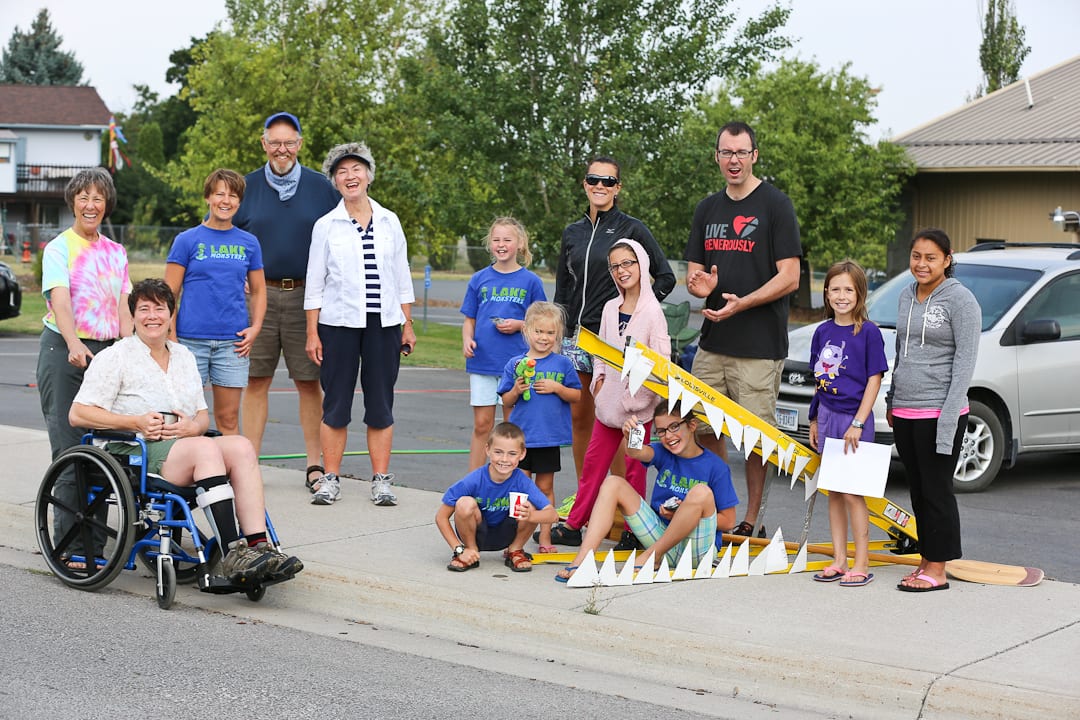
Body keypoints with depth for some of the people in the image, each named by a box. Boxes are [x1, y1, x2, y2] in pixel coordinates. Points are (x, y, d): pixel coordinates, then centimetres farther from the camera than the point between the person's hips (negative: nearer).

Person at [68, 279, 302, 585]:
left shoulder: (184, 356, 22)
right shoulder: (115, 357, 4)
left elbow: (203, 416, 23)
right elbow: (78, 414, -3)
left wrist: (192, 427, -3)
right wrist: (136, 423, -13)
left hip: (184, 444, 6)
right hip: (136, 454, -6)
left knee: (241, 446, -25)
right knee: (206, 448, -34)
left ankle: (258, 545, -37)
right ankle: (232, 555, -44)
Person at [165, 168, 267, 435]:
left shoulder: (249, 243, 9)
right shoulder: (187, 240, 2)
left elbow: (258, 290, 16)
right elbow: (170, 293, 1)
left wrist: (255, 328, 1)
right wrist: (171, 338, -8)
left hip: (233, 342, 2)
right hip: (191, 339, -2)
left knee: (228, 418, 5)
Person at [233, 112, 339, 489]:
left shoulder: (320, 187, 6)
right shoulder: (246, 187, 8)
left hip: (306, 296, -1)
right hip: (258, 293, 1)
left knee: (309, 382, 2)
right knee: (256, 380, 2)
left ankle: (314, 464, 9)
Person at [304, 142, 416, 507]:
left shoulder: (389, 222, 8)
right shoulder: (325, 226, 2)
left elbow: (402, 277, 12)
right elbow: (315, 282, 4)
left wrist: (408, 325, 8)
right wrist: (312, 333, -1)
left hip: (384, 323, 2)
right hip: (338, 323, -1)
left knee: (381, 405, 3)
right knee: (335, 404, 1)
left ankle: (381, 480, 8)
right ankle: (330, 479, 8)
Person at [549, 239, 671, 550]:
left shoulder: (652, 310, -8)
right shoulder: (610, 308, 9)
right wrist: (599, 378, 3)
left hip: (639, 402, -6)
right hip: (610, 400, 6)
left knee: (633, 465, 2)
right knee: (594, 460, 9)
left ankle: (633, 530, 12)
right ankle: (574, 526, 15)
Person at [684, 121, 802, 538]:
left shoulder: (775, 205, -3)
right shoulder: (708, 209, 15)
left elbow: (789, 277, -9)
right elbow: (694, 271, 19)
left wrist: (741, 303, -21)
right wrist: (698, 284, -6)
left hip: (759, 346, -6)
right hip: (712, 342, 6)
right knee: (703, 430, 6)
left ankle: (750, 522, 8)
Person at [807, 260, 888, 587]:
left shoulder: (868, 332, -9)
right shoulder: (822, 331, 7)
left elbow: (874, 379, -10)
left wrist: (858, 423, -15)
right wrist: (814, 419, 14)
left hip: (854, 417, -6)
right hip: (828, 416, 6)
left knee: (852, 492, -5)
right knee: (834, 491, 10)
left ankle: (862, 564, 3)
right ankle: (839, 560, 18)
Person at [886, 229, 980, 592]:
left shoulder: (961, 300, -8)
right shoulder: (907, 296, 13)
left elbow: (965, 362, -12)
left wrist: (948, 418, -18)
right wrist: (892, 400, 18)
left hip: (938, 413, -7)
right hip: (905, 412, 7)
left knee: (937, 490, -3)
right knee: (918, 490, 11)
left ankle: (937, 570, 3)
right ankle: (925, 559, 20)